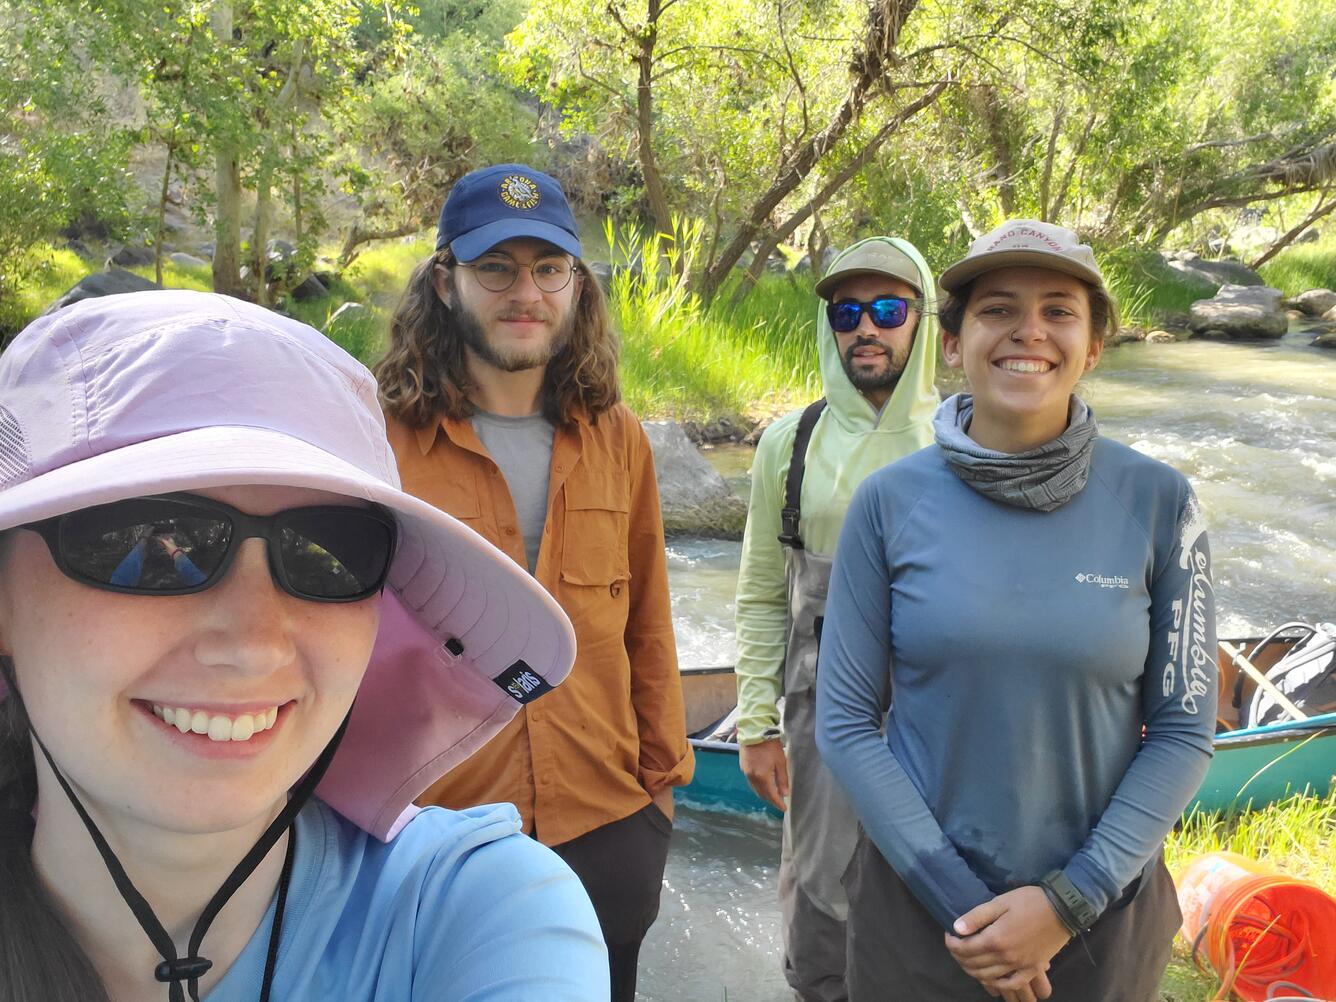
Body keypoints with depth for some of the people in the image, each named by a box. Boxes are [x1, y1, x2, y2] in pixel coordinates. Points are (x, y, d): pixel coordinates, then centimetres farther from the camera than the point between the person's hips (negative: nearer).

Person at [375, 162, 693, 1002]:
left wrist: (662, 778, 9)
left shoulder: (617, 440, 1)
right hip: (433, 838, -3)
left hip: (609, 834, 3)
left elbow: (646, 627, 8)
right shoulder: (383, 440, -10)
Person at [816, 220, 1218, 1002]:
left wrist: (1071, 898, -12)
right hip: (917, 901, 0)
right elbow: (846, 721, -6)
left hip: (1102, 911, 0)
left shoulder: (1159, 503, -9)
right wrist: (957, 899, -11)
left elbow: (1183, 729, -4)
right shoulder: (890, 502, -9)